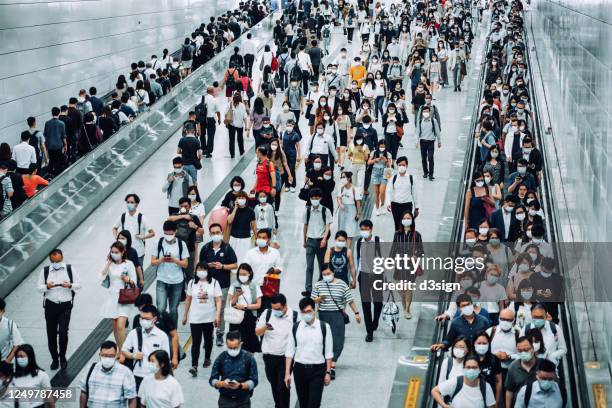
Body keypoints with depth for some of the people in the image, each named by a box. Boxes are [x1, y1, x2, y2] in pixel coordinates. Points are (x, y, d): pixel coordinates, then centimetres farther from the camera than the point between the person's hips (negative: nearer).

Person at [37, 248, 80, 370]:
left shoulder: (70, 269, -1)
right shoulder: (45, 271, 1)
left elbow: (78, 284, 4)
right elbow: (39, 287, 2)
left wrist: (70, 285, -17)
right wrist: (47, 286, -19)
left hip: (65, 305, -2)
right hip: (50, 305, 2)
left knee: (63, 332, -12)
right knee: (51, 333, 6)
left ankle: (62, 357, 9)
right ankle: (54, 359, 23)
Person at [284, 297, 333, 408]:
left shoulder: (324, 327, -6)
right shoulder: (296, 327, 0)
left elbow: (328, 352, -1)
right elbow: (290, 351, 3)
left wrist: (328, 372, -3)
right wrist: (287, 373, -1)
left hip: (317, 370, -2)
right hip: (299, 369, 3)